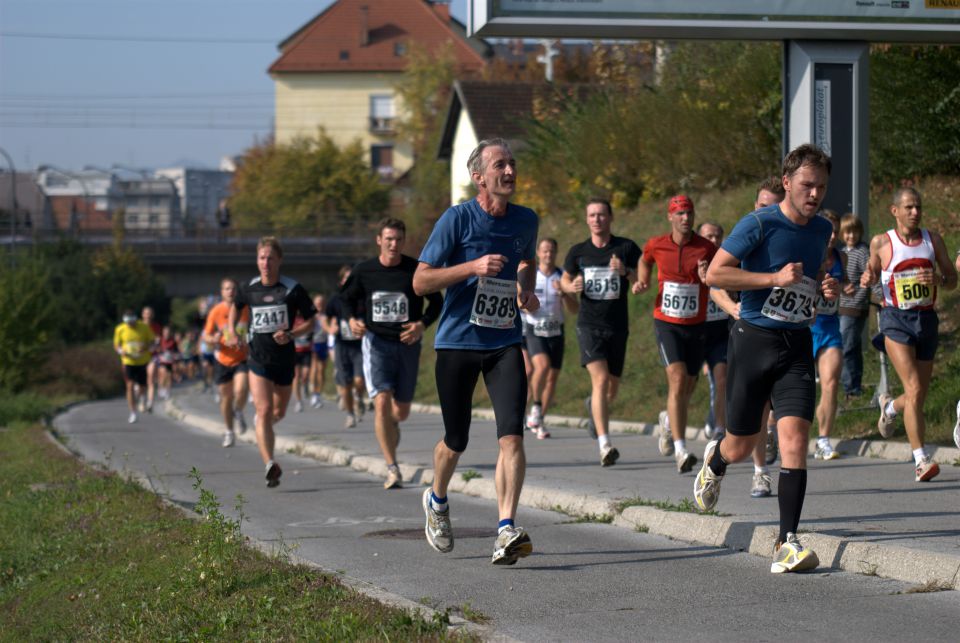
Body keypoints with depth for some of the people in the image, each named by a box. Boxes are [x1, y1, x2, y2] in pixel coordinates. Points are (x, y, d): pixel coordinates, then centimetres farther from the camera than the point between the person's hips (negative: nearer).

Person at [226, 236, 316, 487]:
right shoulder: (249, 289, 0)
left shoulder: (293, 289, -7)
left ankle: (263, 425, 52)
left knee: (279, 412, 15)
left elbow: (310, 321, -1)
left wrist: (291, 334, -18)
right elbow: (236, 306, 23)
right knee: (264, 410, -14)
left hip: (285, 359, 0)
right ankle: (270, 465, -22)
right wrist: (231, 330, 6)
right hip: (258, 360, 0)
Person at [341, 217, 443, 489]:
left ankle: (388, 427, 46)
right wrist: (352, 320, -6)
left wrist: (422, 324, -11)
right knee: (382, 401, -18)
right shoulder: (364, 271, -2)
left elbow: (436, 301, 5)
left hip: (407, 344, 1)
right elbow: (348, 298, 14)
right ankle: (392, 469, -14)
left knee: (401, 411, 8)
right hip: (376, 342, -1)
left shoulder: (416, 271, -5)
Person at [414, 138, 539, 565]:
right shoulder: (458, 218, -9)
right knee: (455, 442, 8)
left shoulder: (526, 221, 5)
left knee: (511, 436, -16)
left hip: (505, 342, 2)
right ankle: (437, 501, 39)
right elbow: (420, 282, -9)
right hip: (457, 342, -2)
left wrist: (527, 292, 5)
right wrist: (473, 266, -21)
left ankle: (507, 530, -21)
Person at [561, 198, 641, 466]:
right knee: (600, 379, -19)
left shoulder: (626, 248, 0)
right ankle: (605, 445, -25)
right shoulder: (578, 252, 4)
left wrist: (625, 272, -20)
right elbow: (565, 279, 19)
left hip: (617, 326, 1)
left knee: (612, 388, 13)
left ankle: (592, 405, 51)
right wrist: (572, 286, -5)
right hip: (589, 325, -1)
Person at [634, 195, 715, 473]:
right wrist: (642, 281, 6)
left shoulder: (707, 248, -5)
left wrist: (708, 277, -22)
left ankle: (668, 420, 47)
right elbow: (645, 260, 23)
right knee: (678, 379, -21)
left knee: (687, 388, 10)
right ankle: (680, 450, -26)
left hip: (696, 325, 2)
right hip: (666, 323, -2)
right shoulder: (656, 245, -1)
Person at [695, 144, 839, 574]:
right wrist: (775, 278, -22)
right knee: (741, 447, 7)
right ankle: (714, 461, 47)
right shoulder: (759, 224, -11)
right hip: (754, 339, -3)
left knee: (794, 438, -14)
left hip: (797, 346, 4)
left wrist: (827, 287, 6)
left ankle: (786, 544, -15)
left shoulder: (822, 230, 9)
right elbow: (714, 273, -16)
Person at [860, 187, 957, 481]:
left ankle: (890, 407, 46)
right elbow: (873, 270, 18)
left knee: (919, 396, 10)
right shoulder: (881, 243, 0)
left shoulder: (933, 239, 7)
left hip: (927, 319, 4)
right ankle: (921, 460, -19)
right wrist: (867, 279, -6)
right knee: (914, 389, -18)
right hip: (896, 320, -4)